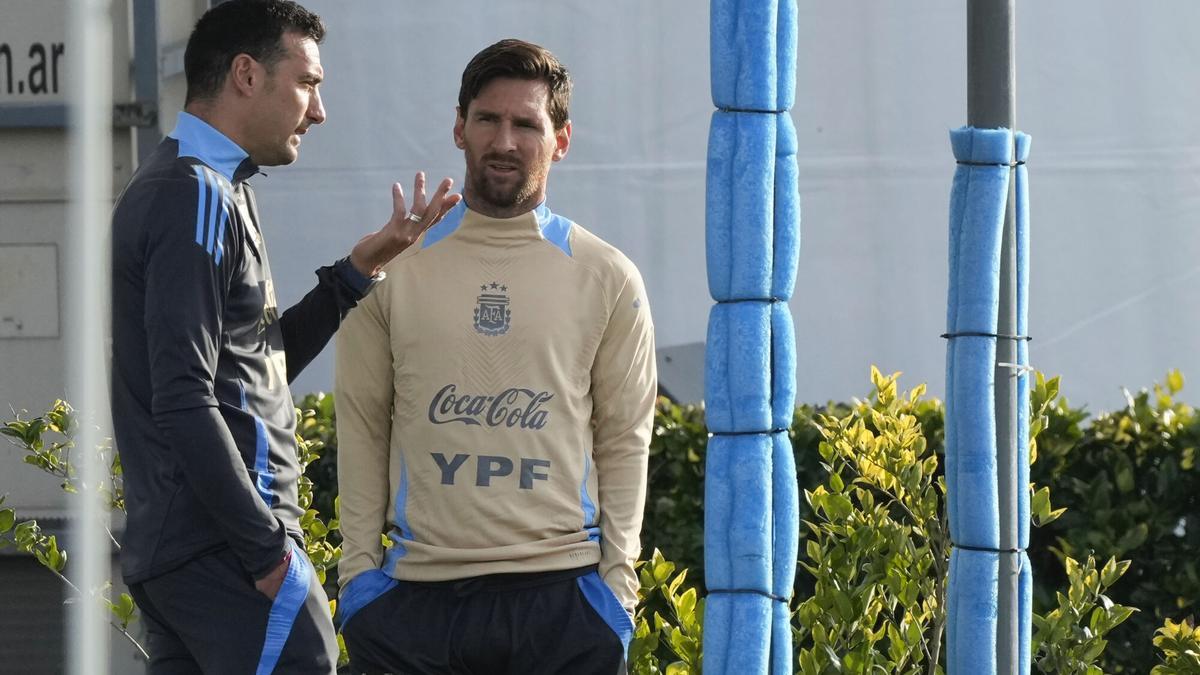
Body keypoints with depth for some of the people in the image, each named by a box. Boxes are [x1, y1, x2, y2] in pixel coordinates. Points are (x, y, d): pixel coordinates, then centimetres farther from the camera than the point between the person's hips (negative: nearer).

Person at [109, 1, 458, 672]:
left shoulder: (176, 189, 19)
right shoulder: (199, 199, -12)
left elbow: (261, 360, 22)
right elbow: (185, 403, -19)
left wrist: (361, 267, 17)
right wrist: (269, 551, -18)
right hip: (226, 553, -10)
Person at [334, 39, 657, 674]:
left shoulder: (607, 280, 7)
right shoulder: (393, 269, 7)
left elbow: (624, 442, 8)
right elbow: (362, 427, 8)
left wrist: (616, 575, 0)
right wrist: (358, 566, 2)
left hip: (563, 595, 0)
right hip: (416, 595, 0)